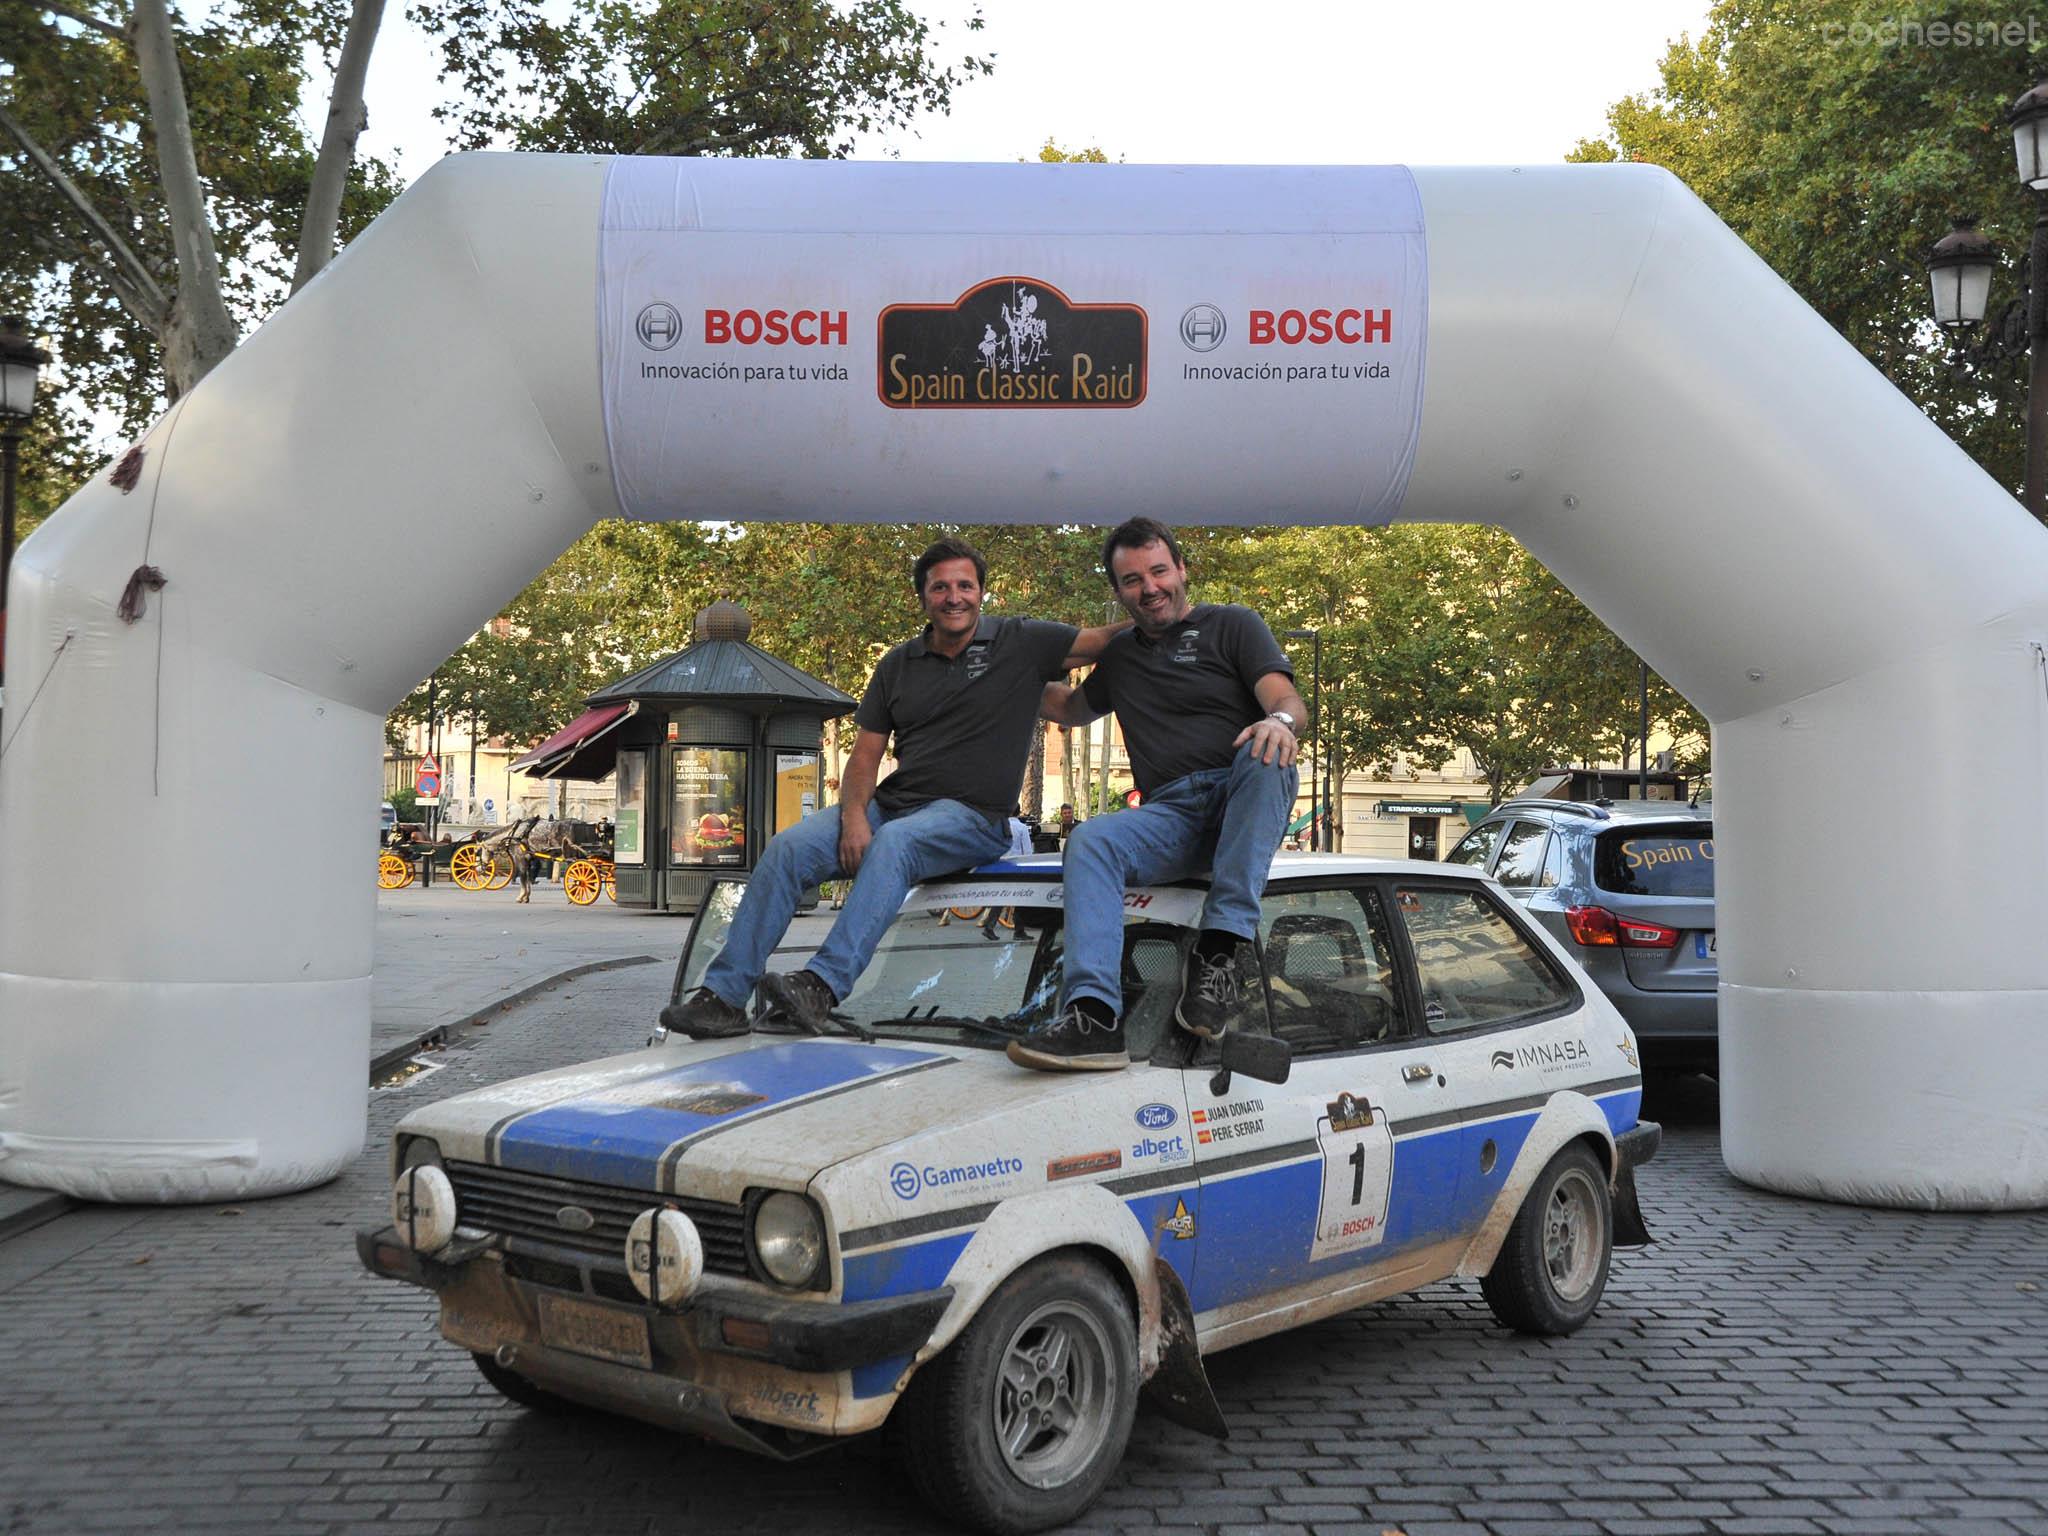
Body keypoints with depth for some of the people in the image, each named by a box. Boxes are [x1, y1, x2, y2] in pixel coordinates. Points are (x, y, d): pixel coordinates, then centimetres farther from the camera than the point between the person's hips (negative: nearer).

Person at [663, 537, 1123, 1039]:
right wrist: (853, 815, -8)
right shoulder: (898, 665, 15)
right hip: (893, 803, 5)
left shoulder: (1022, 643, 4)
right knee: (788, 847, -17)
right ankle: (722, 996, -20)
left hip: (974, 815, -5)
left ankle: (821, 987, -47)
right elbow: (864, 758, 10)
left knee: (893, 842, -37)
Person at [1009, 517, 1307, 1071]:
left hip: (1244, 802, -3)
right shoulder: (1120, 656, 26)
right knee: (1090, 840, -28)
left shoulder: (1233, 625, 11)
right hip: (1170, 814, 3)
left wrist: (1278, 720, -28)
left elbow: (1287, 700, -4)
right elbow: (1070, 709, 43)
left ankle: (1221, 949, -39)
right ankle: (1094, 1015, -44)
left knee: (1265, 752, -37)